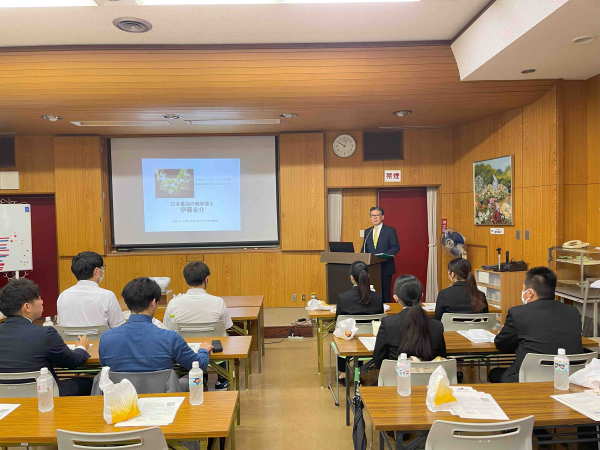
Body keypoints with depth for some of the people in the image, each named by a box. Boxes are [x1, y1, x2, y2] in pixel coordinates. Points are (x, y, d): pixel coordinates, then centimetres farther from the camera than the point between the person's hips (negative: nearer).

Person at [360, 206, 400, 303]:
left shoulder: (390, 231, 0)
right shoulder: (367, 232, 13)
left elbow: (396, 247, -6)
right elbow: (364, 249, 15)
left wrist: (384, 255, -22)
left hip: (385, 267, -4)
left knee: (385, 293, 1)